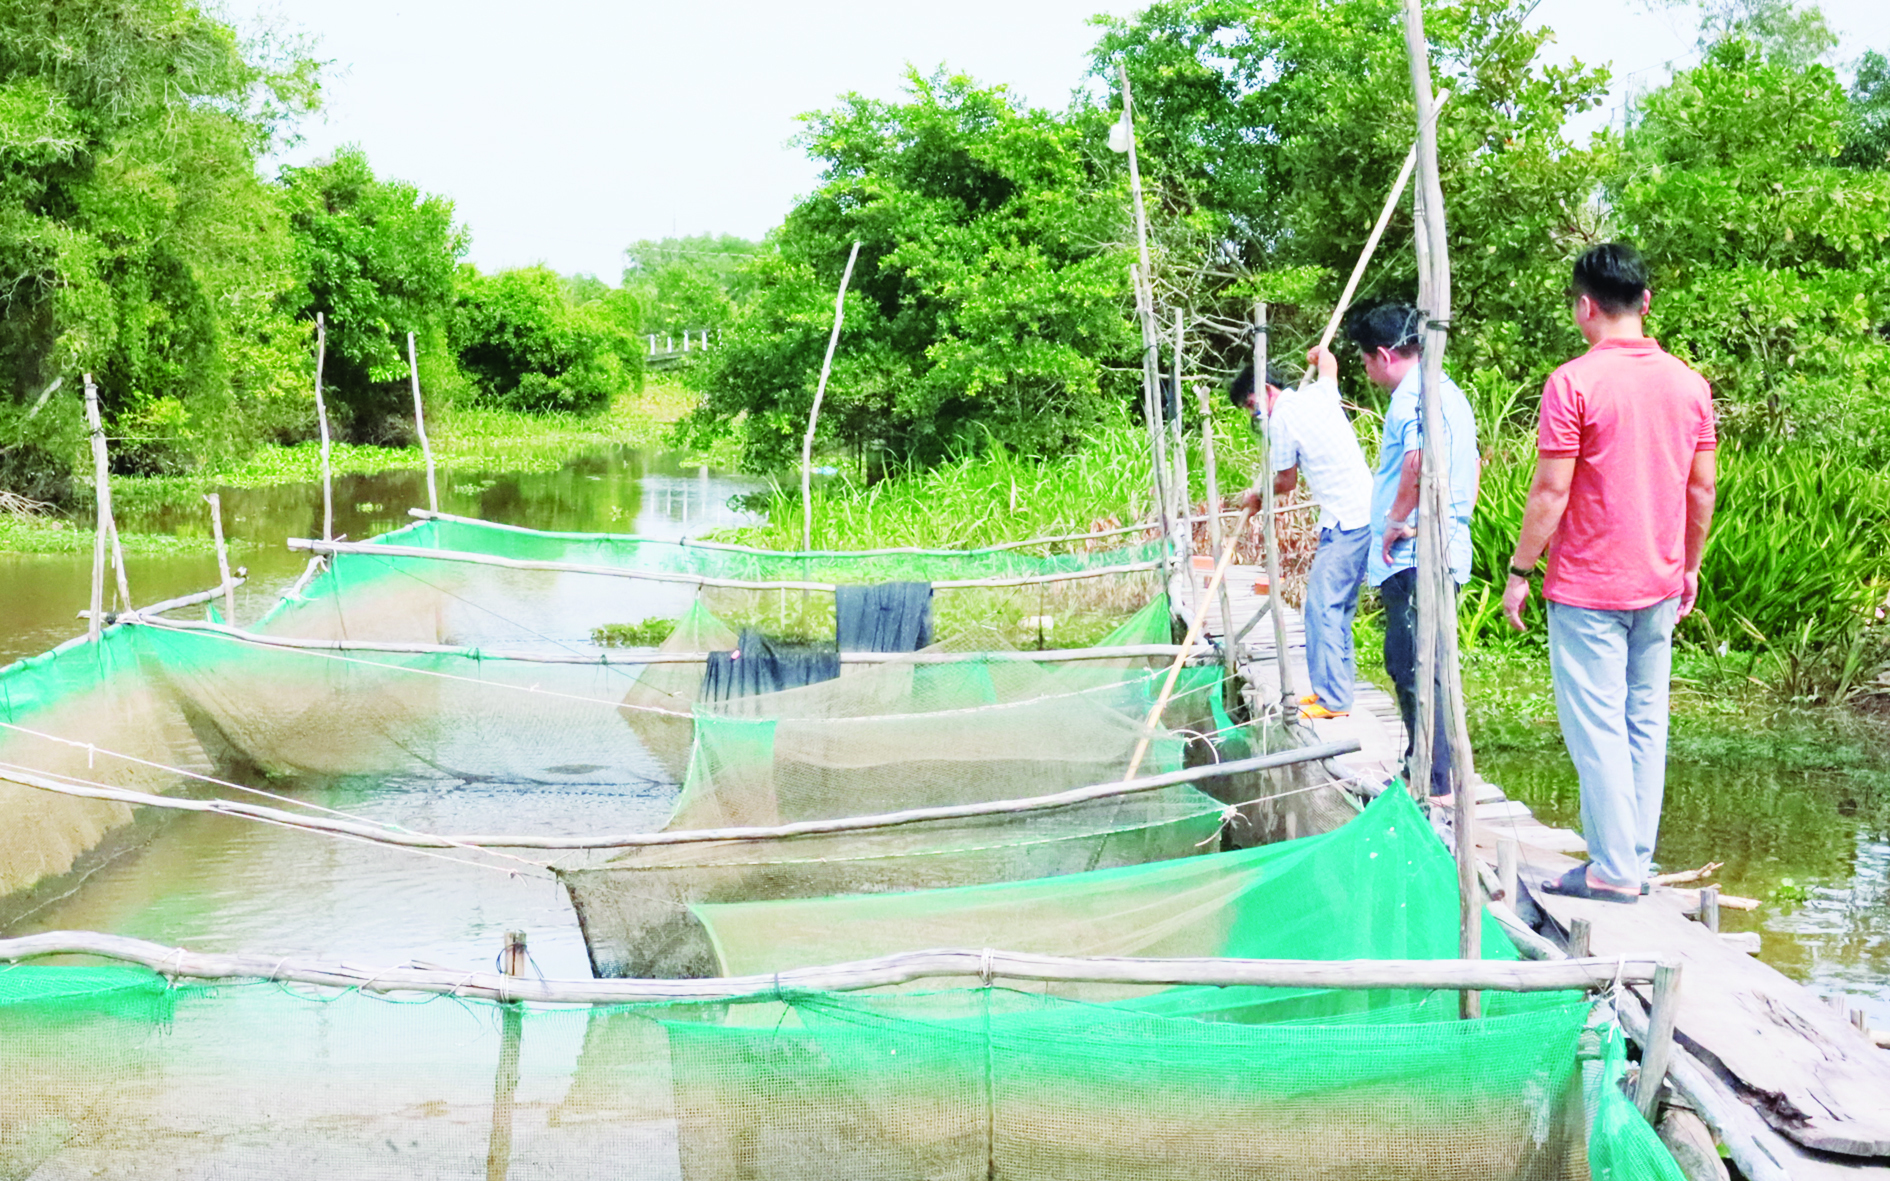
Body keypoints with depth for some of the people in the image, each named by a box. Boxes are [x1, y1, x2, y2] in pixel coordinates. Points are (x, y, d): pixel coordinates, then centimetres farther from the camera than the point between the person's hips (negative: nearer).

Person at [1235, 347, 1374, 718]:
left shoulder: (1282, 420, -9)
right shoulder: (1319, 393, 12)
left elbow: (1287, 483, 3)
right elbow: (1327, 361, 38)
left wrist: (1258, 495, 22)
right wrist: (1319, 354, 60)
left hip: (1347, 523, -9)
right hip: (1367, 511, 9)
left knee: (1321, 604, -9)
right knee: (1339, 606, 14)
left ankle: (1332, 699, -10)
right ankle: (1338, 686, 19)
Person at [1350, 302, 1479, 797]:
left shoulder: (1411, 397, -16)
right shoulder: (1449, 393, 18)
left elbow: (1421, 460, -34)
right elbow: (1472, 469, 27)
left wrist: (1398, 519, -22)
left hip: (1412, 556, -11)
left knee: (1416, 669, -7)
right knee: (1408, 663, 19)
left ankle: (1436, 784, -4)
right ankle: (1423, 766, 29)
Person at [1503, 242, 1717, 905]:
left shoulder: (1574, 382, -13)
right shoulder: (1689, 383, 5)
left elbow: (1550, 491, -14)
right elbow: (1702, 489, 10)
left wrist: (1519, 571, -5)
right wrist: (1690, 567, 21)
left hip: (1587, 587, -6)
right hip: (1659, 586, 6)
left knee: (1596, 727, -2)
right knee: (1645, 722, 12)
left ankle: (1614, 870, 0)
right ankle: (1637, 860, 18)